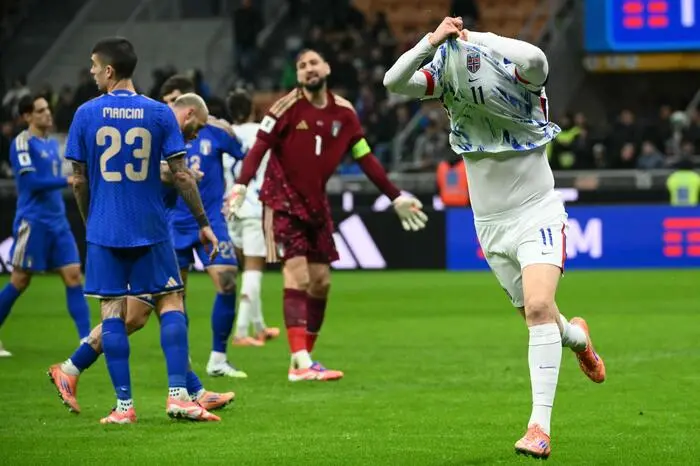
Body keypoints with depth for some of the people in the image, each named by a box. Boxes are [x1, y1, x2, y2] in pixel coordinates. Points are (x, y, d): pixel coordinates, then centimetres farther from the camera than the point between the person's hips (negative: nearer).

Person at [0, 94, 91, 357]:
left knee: (73, 275, -2)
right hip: (32, 222, -7)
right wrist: (67, 180, -20)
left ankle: (86, 339, -3)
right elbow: (31, 181, -19)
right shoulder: (22, 143, -10)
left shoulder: (51, 143, 15)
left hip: (57, 222, 7)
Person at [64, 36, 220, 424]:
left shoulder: (86, 114, -1)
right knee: (171, 302, 7)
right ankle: (177, 395, -4)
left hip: (104, 231, 0)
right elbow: (180, 176, -4)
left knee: (112, 311, 3)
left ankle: (124, 404, 0)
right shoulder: (159, 114, -2)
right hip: (150, 228, 0)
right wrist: (203, 223, 5)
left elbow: (79, 180, 2)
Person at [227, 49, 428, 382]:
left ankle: (304, 358, 16)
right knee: (298, 274, -16)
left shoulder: (343, 112, 4)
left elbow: (365, 159, 11)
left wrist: (396, 198, 11)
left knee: (320, 281, 5)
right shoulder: (287, 107, -9)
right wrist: (241, 186, -30)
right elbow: (259, 147, -15)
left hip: (316, 205, 6)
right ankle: (300, 363, -22)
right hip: (282, 202, -6)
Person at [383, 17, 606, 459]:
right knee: (538, 316, 13)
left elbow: (535, 59, -43)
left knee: (539, 307, -22)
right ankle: (577, 337, 51)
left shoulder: (521, 78, -19)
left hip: (538, 214, -4)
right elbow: (394, 81, -24)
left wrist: (475, 38, -33)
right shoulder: (447, 78, -9)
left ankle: (540, 427, -22)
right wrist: (434, 40, -37)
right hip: (491, 224, 4)